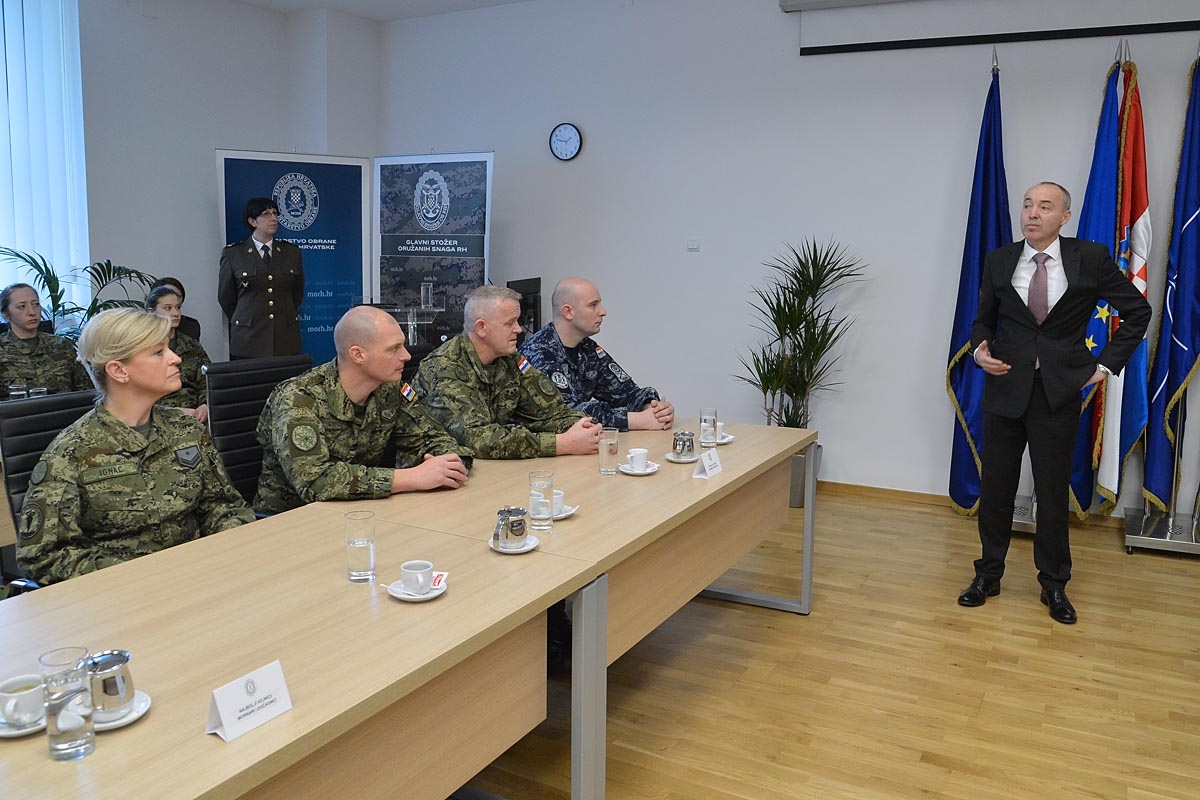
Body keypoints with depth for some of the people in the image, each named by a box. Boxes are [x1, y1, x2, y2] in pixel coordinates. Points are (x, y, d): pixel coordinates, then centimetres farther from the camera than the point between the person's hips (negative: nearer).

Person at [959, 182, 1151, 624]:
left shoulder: (1090, 259, -3)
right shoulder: (999, 261, 3)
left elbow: (1137, 311, 6)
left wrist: (1106, 363, 1)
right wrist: (980, 348, -8)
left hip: (1059, 393, -2)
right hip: (1005, 387, 2)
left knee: (1053, 493, 6)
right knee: (995, 487, 8)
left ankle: (1054, 586, 22)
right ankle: (988, 574, 24)